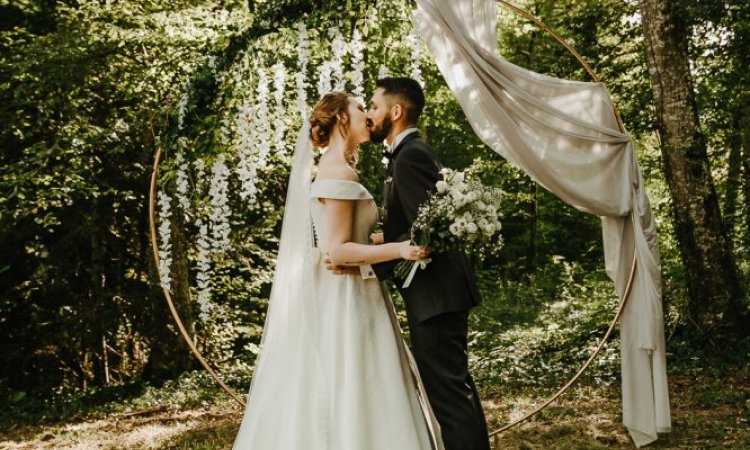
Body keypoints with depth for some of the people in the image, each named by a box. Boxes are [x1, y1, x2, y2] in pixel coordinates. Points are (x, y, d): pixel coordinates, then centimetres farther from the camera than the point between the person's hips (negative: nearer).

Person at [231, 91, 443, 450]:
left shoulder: (332, 168, 15)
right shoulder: (340, 172, -15)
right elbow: (337, 250, -20)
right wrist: (399, 250, -24)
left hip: (341, 299, 10)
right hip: (345, 301, -10)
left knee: (331, 402, 12)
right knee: (351, 402, -5)